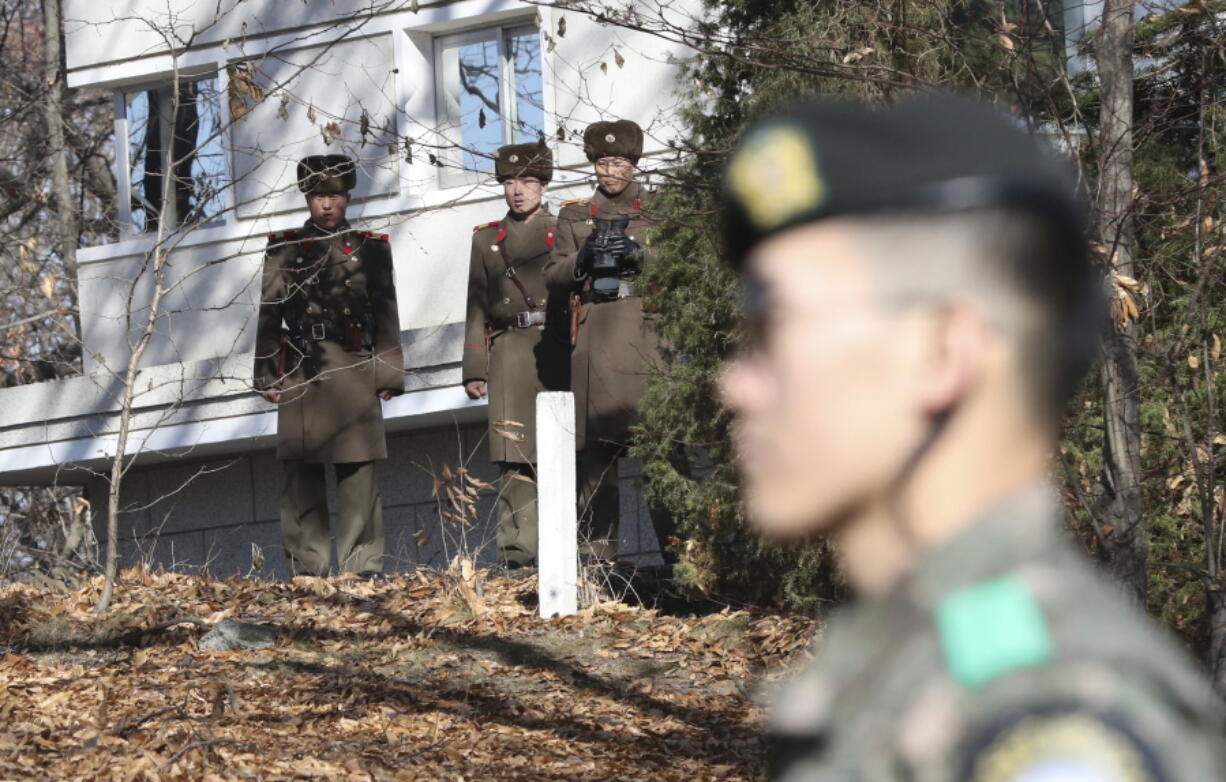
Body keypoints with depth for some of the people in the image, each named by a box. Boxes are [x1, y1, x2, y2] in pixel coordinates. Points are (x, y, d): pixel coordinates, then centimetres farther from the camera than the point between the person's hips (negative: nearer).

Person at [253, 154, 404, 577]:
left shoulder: (371, 248, 12)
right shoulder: (283, 249, 12)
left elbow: (387, 316, 9)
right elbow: (269, 315, 9)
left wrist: (388, 373, 2)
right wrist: (268, 376, 3)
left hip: (354, 372, 0)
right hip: (300, 376, 0)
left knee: (358, 473, -3)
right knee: (301, 475, -2)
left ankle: (363, 566, -1)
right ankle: (307, 568, 1)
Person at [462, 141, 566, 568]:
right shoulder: (486, 240, 15)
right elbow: (477, 309, 13)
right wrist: (474, 370, 6)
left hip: (557, 352, -1)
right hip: (509, 353, 1)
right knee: (514, 458, -7)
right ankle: (517, 553, -9)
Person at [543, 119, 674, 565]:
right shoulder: (575, 215, 19)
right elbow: (553, 278, 11)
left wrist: (638, 253, -13)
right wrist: (583, 259, -8)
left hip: (645, 334, -2)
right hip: (594, 340, 2)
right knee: (596, 446, -3)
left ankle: (672, 544, -13)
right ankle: (598, 551, -1)